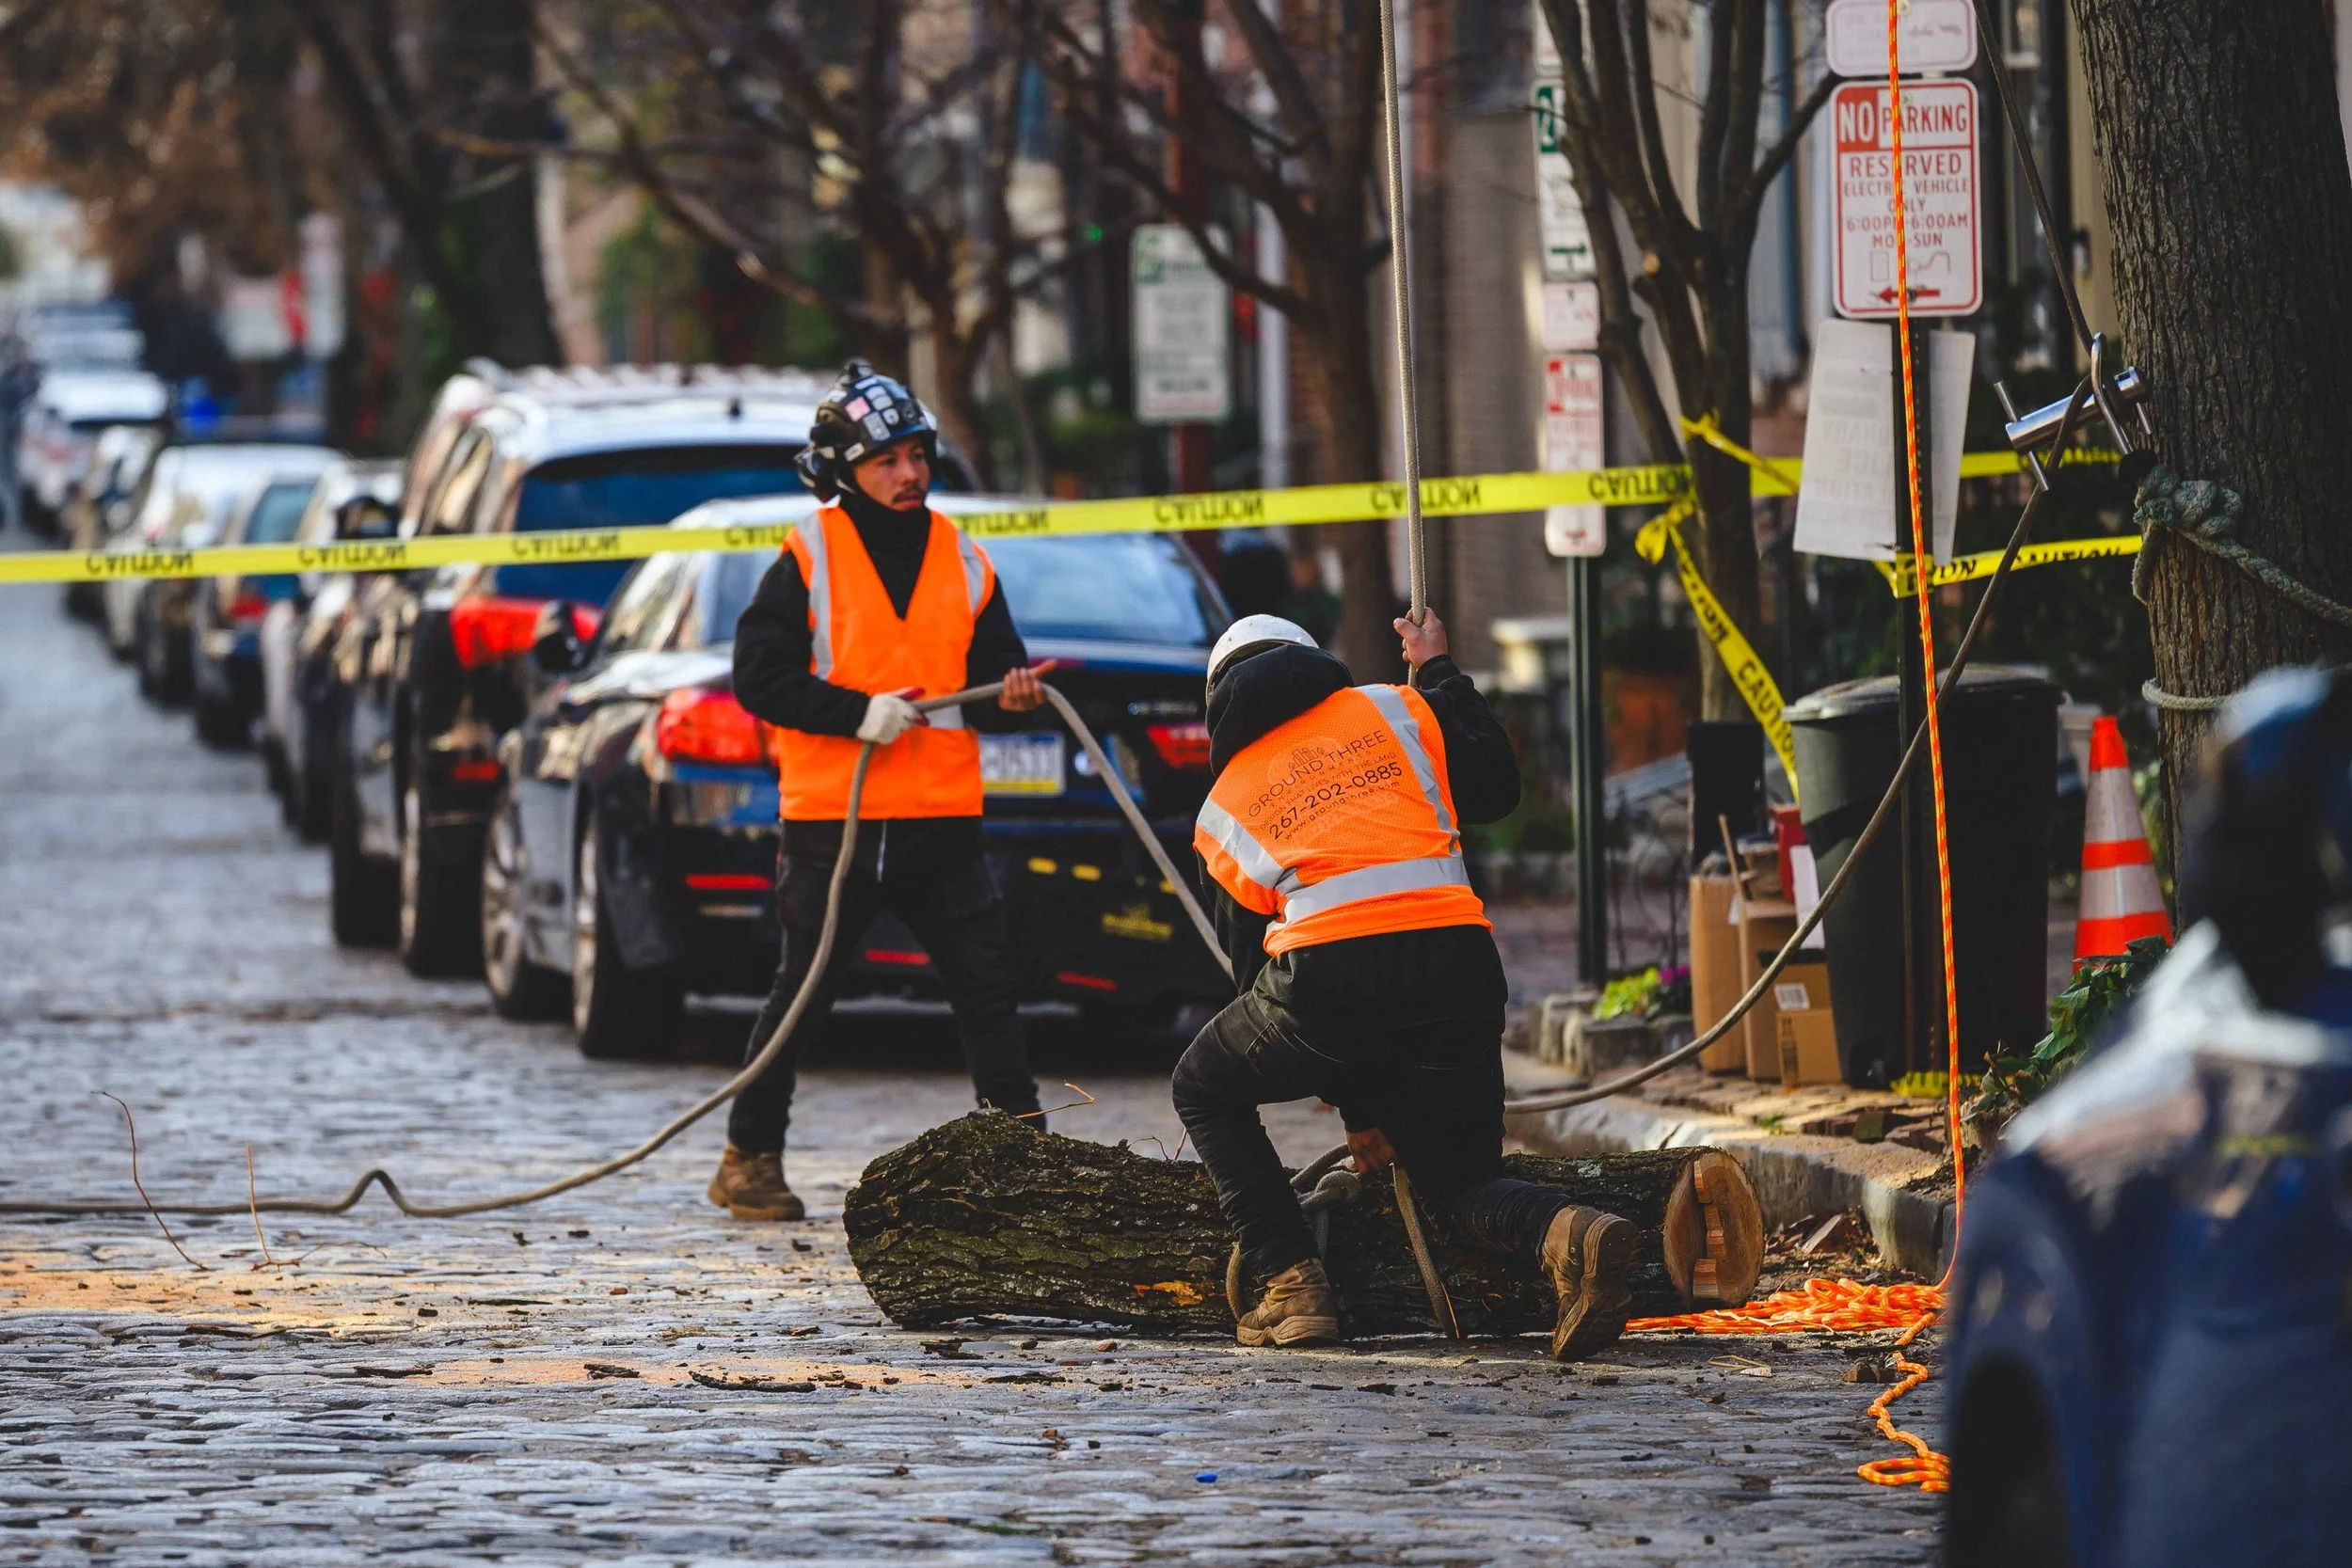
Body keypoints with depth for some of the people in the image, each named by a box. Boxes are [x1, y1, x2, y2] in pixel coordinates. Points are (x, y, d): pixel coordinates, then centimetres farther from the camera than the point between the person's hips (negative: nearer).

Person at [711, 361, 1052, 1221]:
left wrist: (1009, 693, -8)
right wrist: (856, 712, -17)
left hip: (942, 818, 3)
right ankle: (749, 1158, 14)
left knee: (987, 984, -1)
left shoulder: (963, 562, 10)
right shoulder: (808, 560, -2)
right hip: (831, 814, -3)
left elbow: (995, 669, 16)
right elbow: (758, 675, -7)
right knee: (805, 991, 3)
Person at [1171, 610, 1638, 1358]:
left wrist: (1356, 1110, 30)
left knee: (1205, 1090, 28)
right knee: (1460, 1177, 20)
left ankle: (1293, 1286, 14)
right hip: (1459, 969, 2)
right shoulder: (1393, 709, 21)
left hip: (1328, 980, -2)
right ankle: (1566, 1234, -16)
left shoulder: (1222, 811, 23)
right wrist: (1440, 675, 42)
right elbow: (1496, 787, 26)